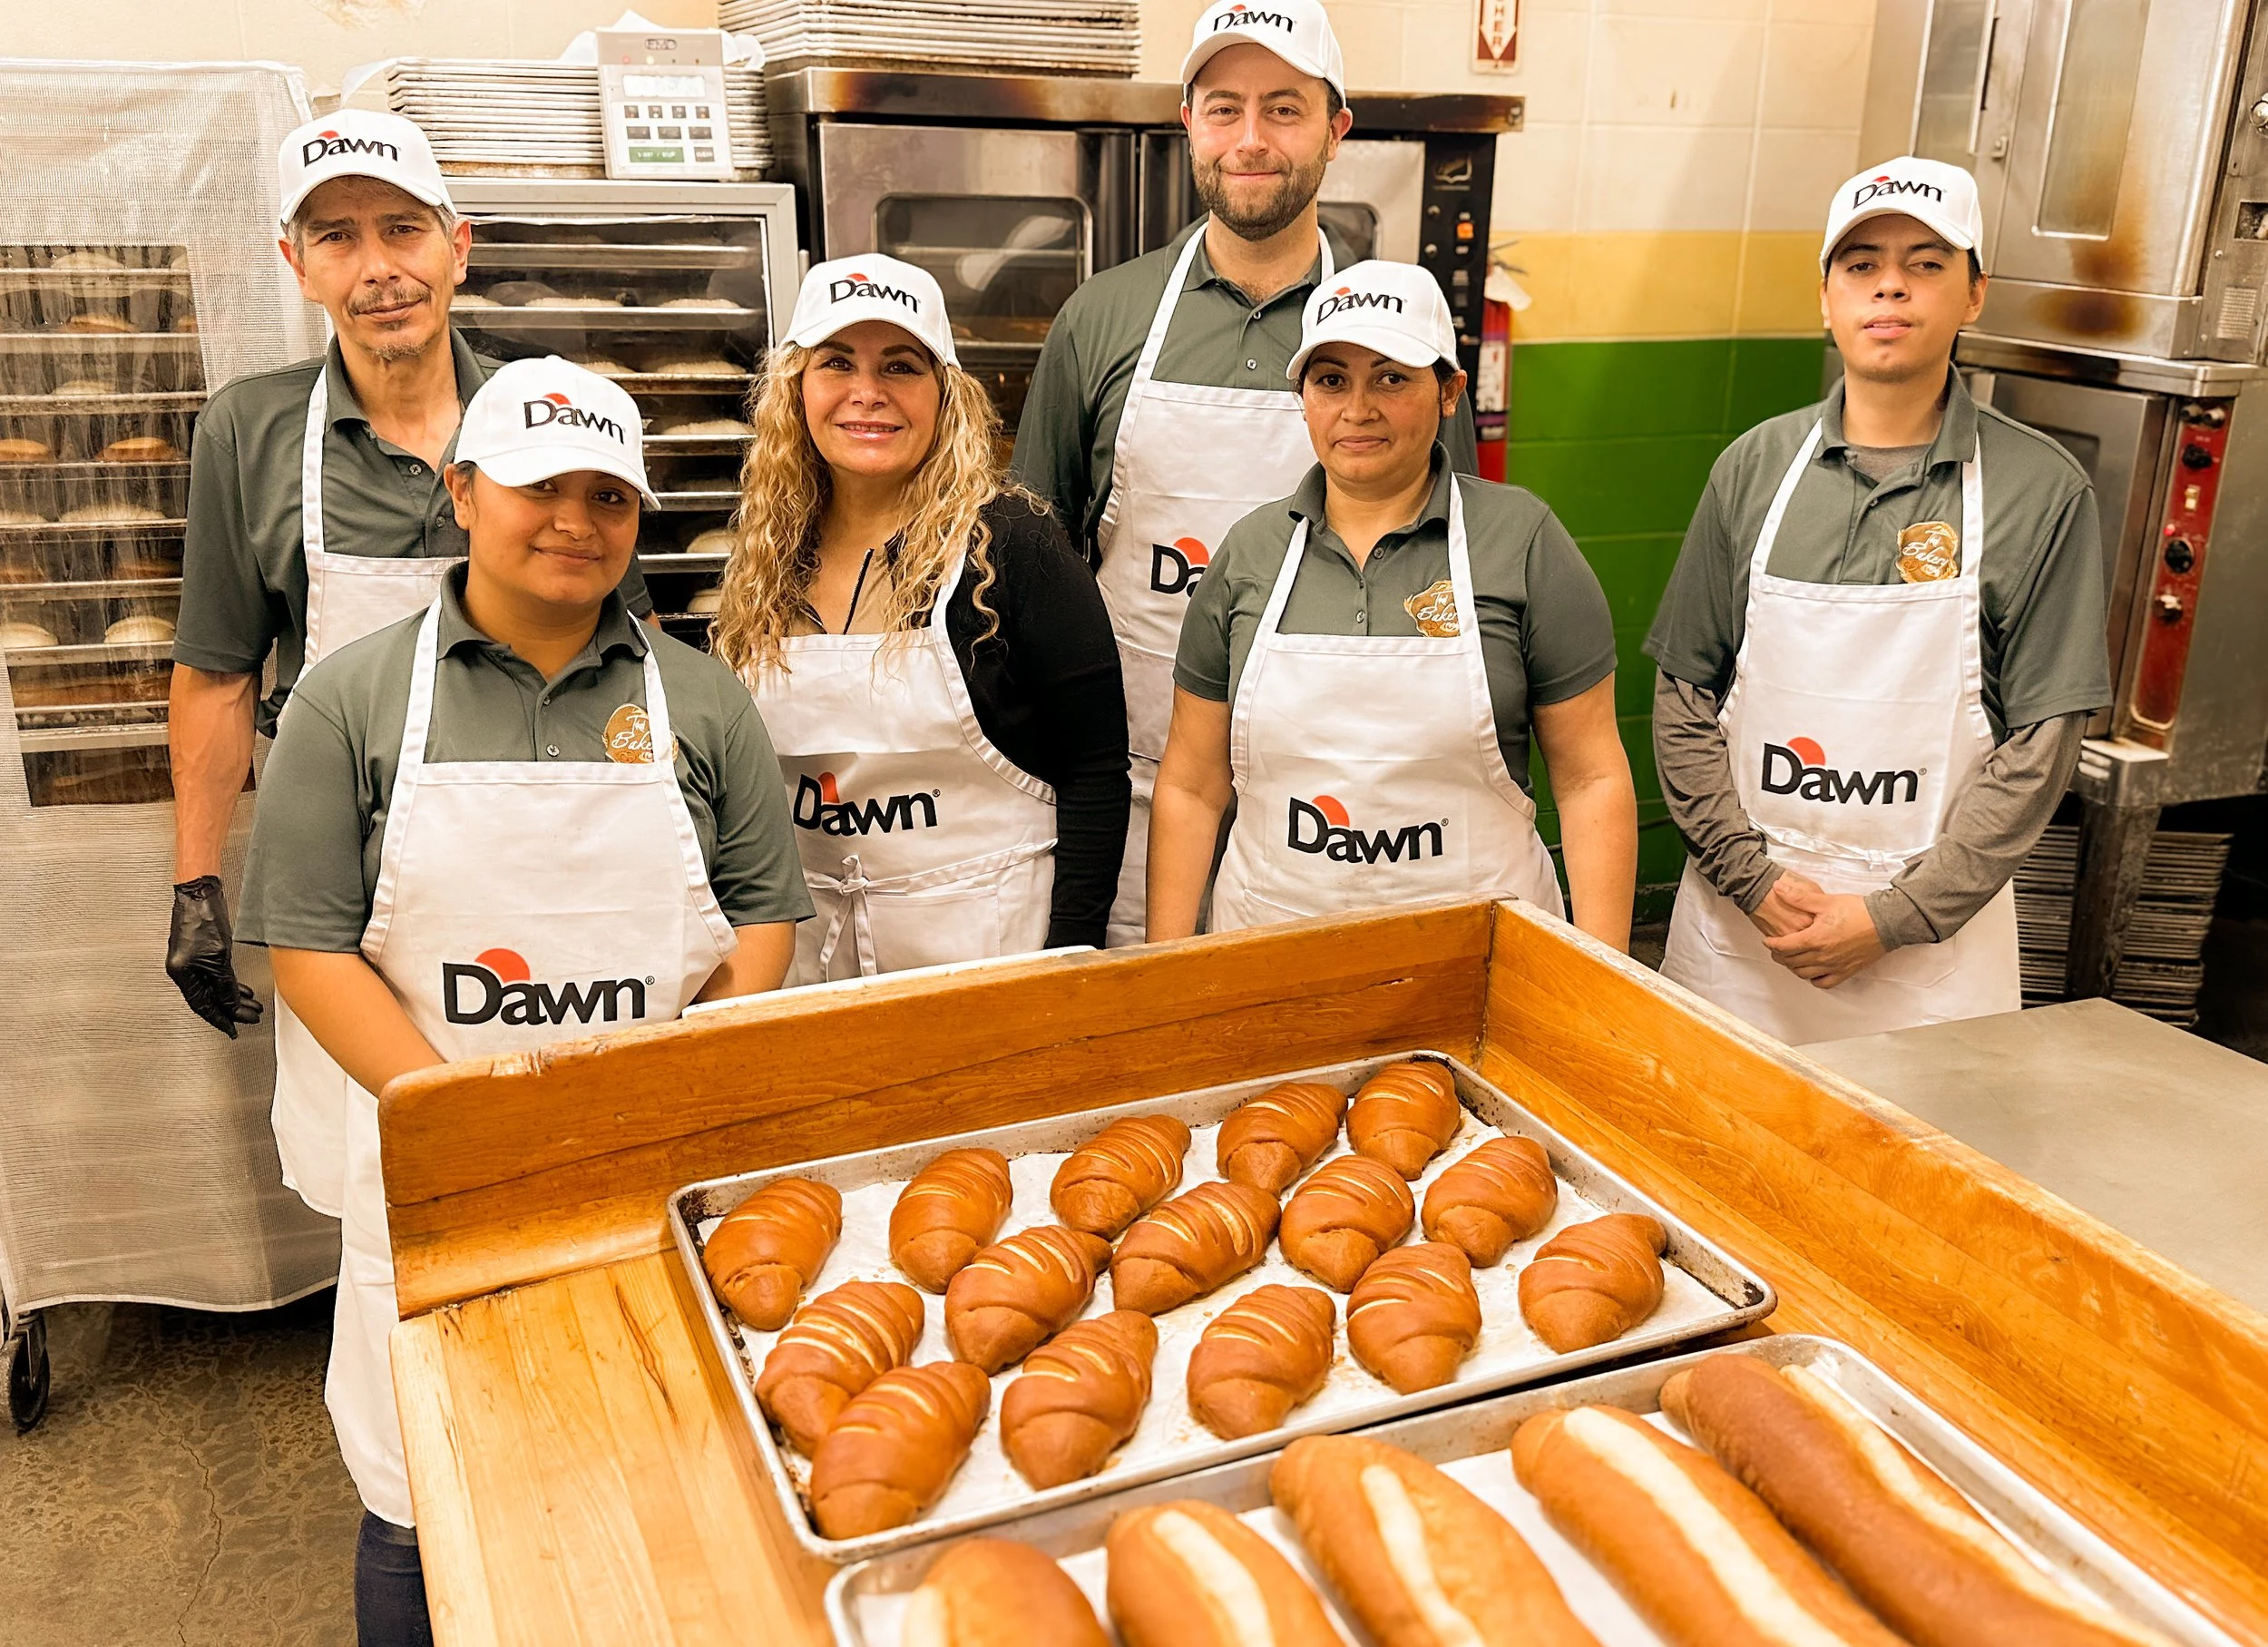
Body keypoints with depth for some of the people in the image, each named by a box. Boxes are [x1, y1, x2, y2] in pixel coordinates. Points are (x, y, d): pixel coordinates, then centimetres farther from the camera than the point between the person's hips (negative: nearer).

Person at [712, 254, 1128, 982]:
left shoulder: (1011, 545, -11)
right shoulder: (771, 559, 4)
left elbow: (1095, 771, -11)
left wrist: (1066, 960, -16)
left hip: (985, 944, -4)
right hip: (809, 951, 5)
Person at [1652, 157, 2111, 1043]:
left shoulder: (2041, 490, -3)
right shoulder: (1754, 466, 2)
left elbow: (2041, 742, -5)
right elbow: (1684, 699, 2)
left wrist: (1896, 917, -11)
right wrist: (1750, 878, -8)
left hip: (1931, 939, -1)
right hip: (1741, 918, 2)